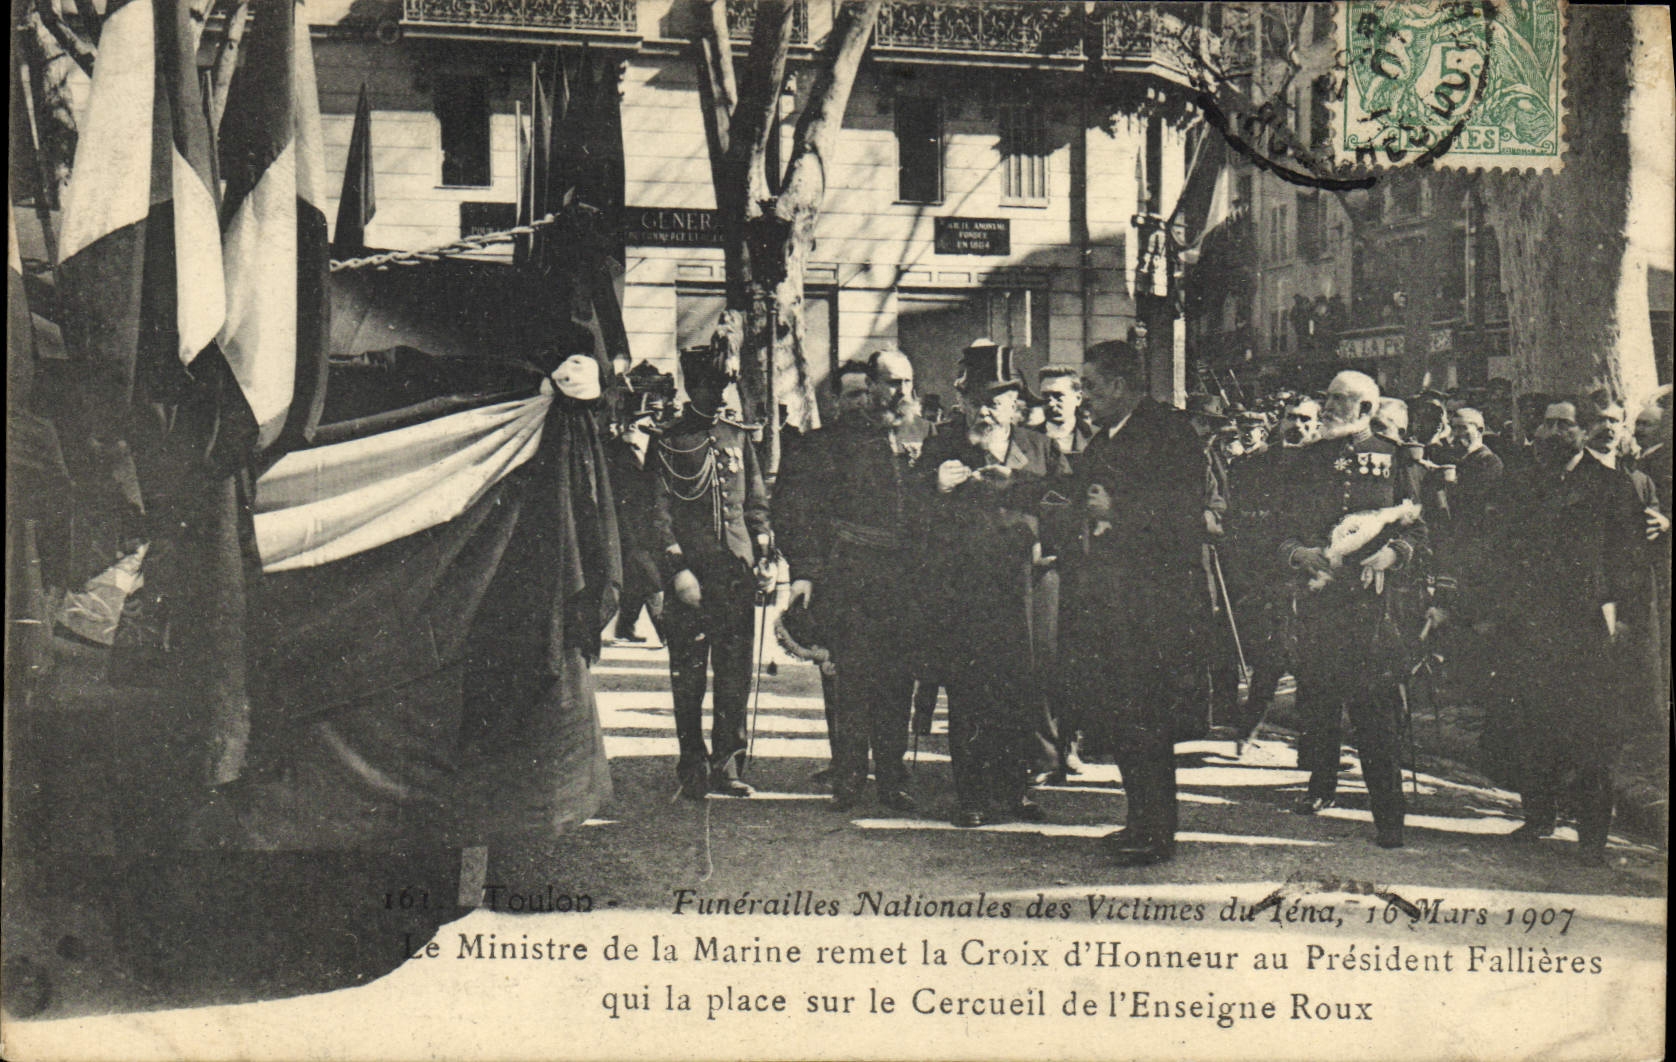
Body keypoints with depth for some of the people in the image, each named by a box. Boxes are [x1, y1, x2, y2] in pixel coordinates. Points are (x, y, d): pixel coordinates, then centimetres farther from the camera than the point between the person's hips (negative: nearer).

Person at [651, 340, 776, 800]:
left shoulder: (739, 435, 14)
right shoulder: (670, 442, 1)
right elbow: (660, 509, -4)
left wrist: (764, 551, 8)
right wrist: (676, 566, -12)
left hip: (737, 571, 4)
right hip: (691, 571, -4)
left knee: (735, 671, 4)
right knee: (688, 671, 1)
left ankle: (727, 763, 12)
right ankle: (694, 766, 9)